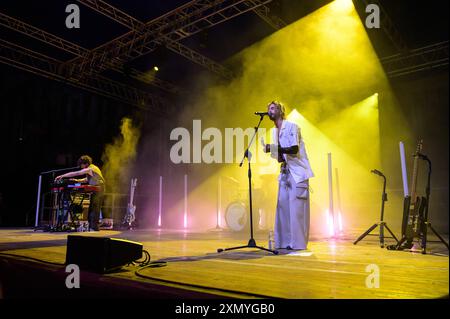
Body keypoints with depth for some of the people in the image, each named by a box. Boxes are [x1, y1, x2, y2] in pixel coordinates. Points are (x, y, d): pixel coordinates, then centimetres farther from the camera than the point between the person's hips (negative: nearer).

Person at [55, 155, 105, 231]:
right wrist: (77, 180, 10)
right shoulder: (92, 168, 17)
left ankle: (93, 227, -6)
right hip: (97, 191, 10)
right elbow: (87, 179, 24)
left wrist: (62, 176, -11)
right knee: (92, 209, 9)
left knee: (94, 208, -8)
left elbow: (75, 173, -16)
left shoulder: (90, 169, -14)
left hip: (97, 191, -10)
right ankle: (91, 226, 12)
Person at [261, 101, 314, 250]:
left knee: (296, 207, -9)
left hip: (298, 172, -7)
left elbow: (294, 149, -20)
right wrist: (269, 150, 0)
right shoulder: (274, 131, 15)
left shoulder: (292, 126, -8)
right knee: (283, 205, 4)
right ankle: (284, 242, 10)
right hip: (285, 171, 7)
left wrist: (274, 148, -28)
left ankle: (298, 243, -3)